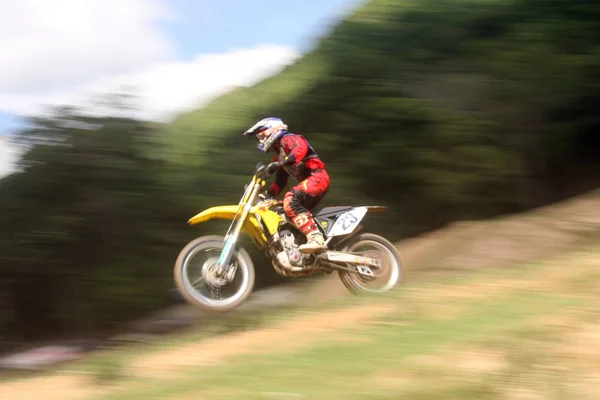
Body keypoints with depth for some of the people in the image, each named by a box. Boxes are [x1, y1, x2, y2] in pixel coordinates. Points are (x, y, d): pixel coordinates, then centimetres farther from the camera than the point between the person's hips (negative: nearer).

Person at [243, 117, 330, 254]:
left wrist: (281, 163, -35)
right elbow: (280, 181, 30)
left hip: (317, 177, -11)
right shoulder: (279, 154, 27)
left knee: (290, 201, -30)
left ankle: (316, 238, -42)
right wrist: (266, 194, 18)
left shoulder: (288, 139, -3)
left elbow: (301, 149, -26)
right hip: (307, 182, 11)